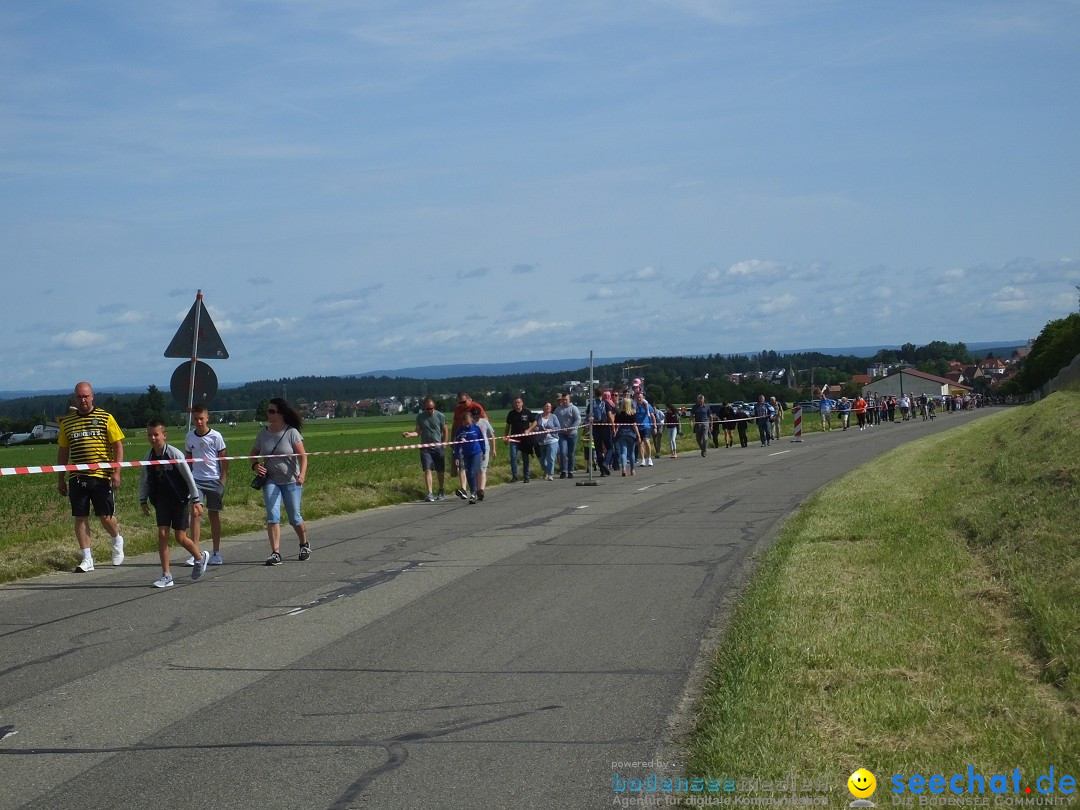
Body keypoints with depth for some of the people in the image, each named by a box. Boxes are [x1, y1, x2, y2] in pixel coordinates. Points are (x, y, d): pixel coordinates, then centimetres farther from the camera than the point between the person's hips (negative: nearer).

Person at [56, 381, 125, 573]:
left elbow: (118, 446, 0)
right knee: (80, 518, 2)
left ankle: (117, 540, 30)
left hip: (102, 476, -3)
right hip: (77, 478, 3)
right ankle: (87, 559, 9)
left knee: (106, 517, -1)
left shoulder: (105, 418, 0)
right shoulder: (67, 422, 9)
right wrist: (61, 478, 12)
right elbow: (63, 451, 14)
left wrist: (116, 472, -9)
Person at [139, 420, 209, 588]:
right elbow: (145, 480, 14)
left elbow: (188, 477, -11)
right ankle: (166, 576, 0)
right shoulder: (149, 457, 1)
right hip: (162, 500, 4)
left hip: (179, 499, -4)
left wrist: (196, 500, -11)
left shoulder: (175, 454, -14)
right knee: (162, 534, -5)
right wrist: (143, 500, 9)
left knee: (180, 537, -1)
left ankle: (200, 558, 29)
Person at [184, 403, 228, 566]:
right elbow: (188, 458, 14)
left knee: (214, 515, 7)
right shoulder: (190, 436, 3)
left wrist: (222, 481, -7)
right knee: (195, 512, -12)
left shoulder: (216, 436, -6)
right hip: (196, 479, 2)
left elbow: (224, 459, -2)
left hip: (214, 479, -2)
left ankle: (216, 552, 17)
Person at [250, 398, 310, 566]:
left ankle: (304, 545, 33)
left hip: (291, 482, -3)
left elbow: (303, 456, -11)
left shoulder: (292, 432, -9)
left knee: (295, 518, 6)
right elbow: (253, 454, 15)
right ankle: (275, 553, -13)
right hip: (271, 481, 3)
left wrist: (302, 473, -28)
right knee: (272, 516, -12)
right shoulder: (263, 433, 3)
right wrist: (255, 465, -7)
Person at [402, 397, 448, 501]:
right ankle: (430, 493, -11)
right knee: (427, 469, -10)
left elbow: (445, 431, 4)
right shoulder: (420, 416, 3)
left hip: (438, 446, -1)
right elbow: (418, 432, 4)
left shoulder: (439, 416, -2)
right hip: (425, 447, 1)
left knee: (441, 471, 8)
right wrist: (409, 434, -15)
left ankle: (441, 492, 25)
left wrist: (444, 443, -2)